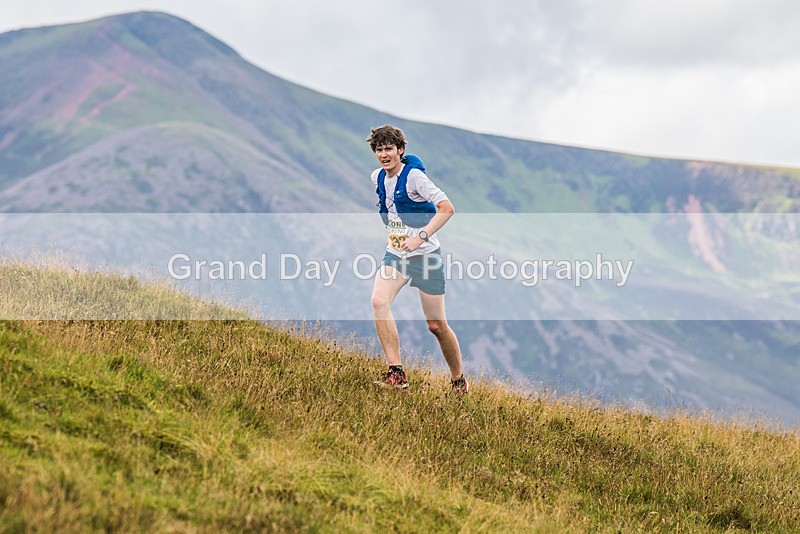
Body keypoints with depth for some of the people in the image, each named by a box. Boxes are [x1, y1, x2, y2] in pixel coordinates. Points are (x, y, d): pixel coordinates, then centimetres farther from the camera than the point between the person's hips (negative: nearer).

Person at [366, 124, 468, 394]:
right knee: (379, 301, -22)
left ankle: (458, 379, 22)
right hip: (395, 254, 5)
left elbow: (447, 208, -22)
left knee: (436, 325, 0)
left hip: (425, 255, -5)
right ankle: (396, 373, -22)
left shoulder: (413, 176, -16)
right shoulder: (377, 177, 5)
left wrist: (420, 236, -29)